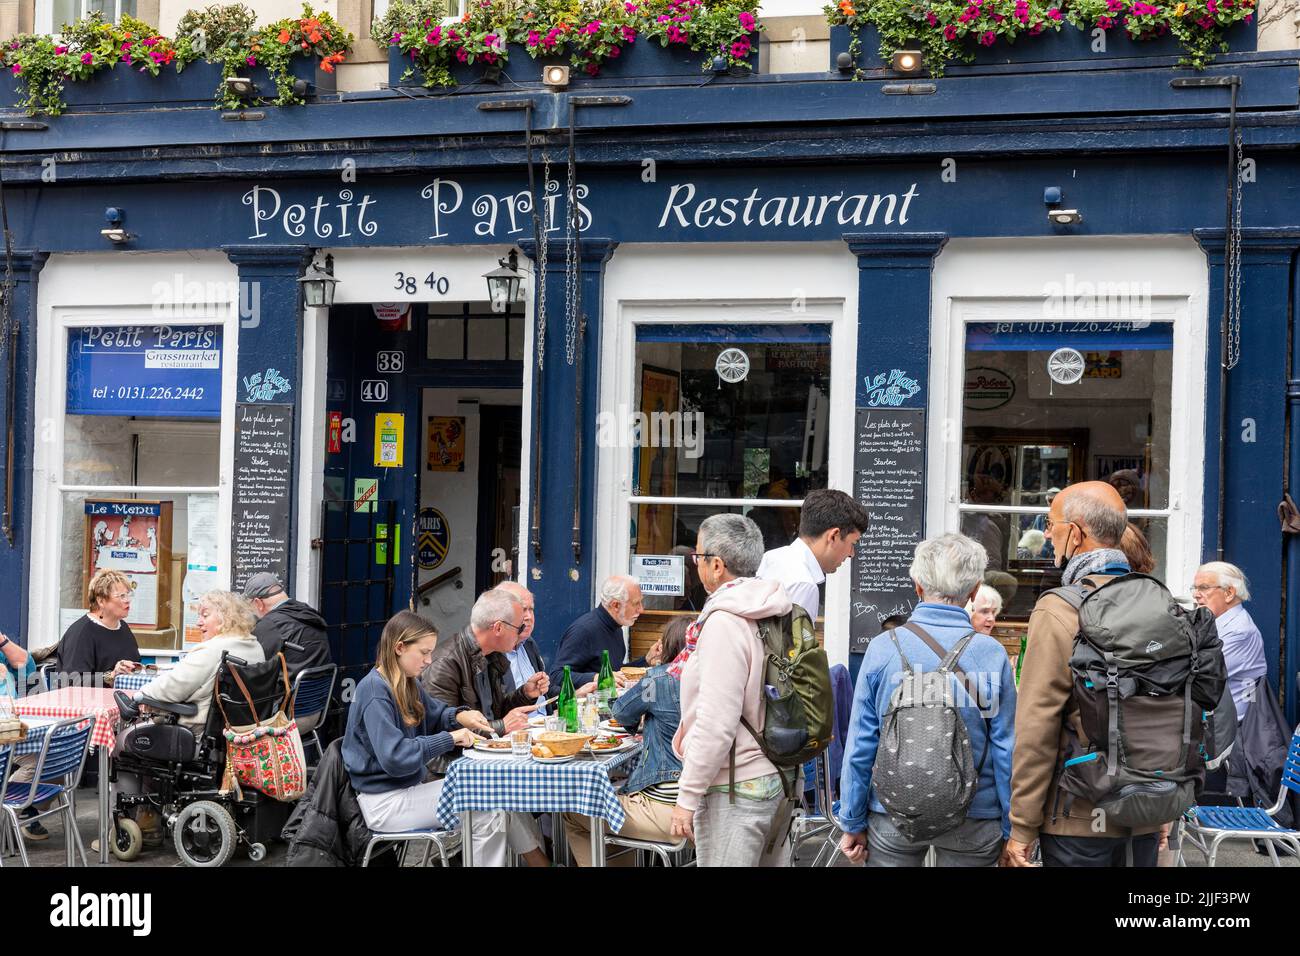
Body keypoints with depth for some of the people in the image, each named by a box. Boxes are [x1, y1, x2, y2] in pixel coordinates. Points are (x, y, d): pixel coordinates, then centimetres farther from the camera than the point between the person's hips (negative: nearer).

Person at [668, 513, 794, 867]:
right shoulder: (776, 615, 7)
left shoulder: (725, 622, -19)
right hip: (779, 783, 9)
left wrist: (687, 797, -16)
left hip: (734, 792, -9)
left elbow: (716, 725, -22)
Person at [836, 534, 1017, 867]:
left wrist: (852, 821, 5)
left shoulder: (883, 648, -8)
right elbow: (1005, 750, -6)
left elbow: (860, 744, -5)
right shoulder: (992, 655, -10)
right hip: (973, 822, 0)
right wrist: (1011, 831, 4)